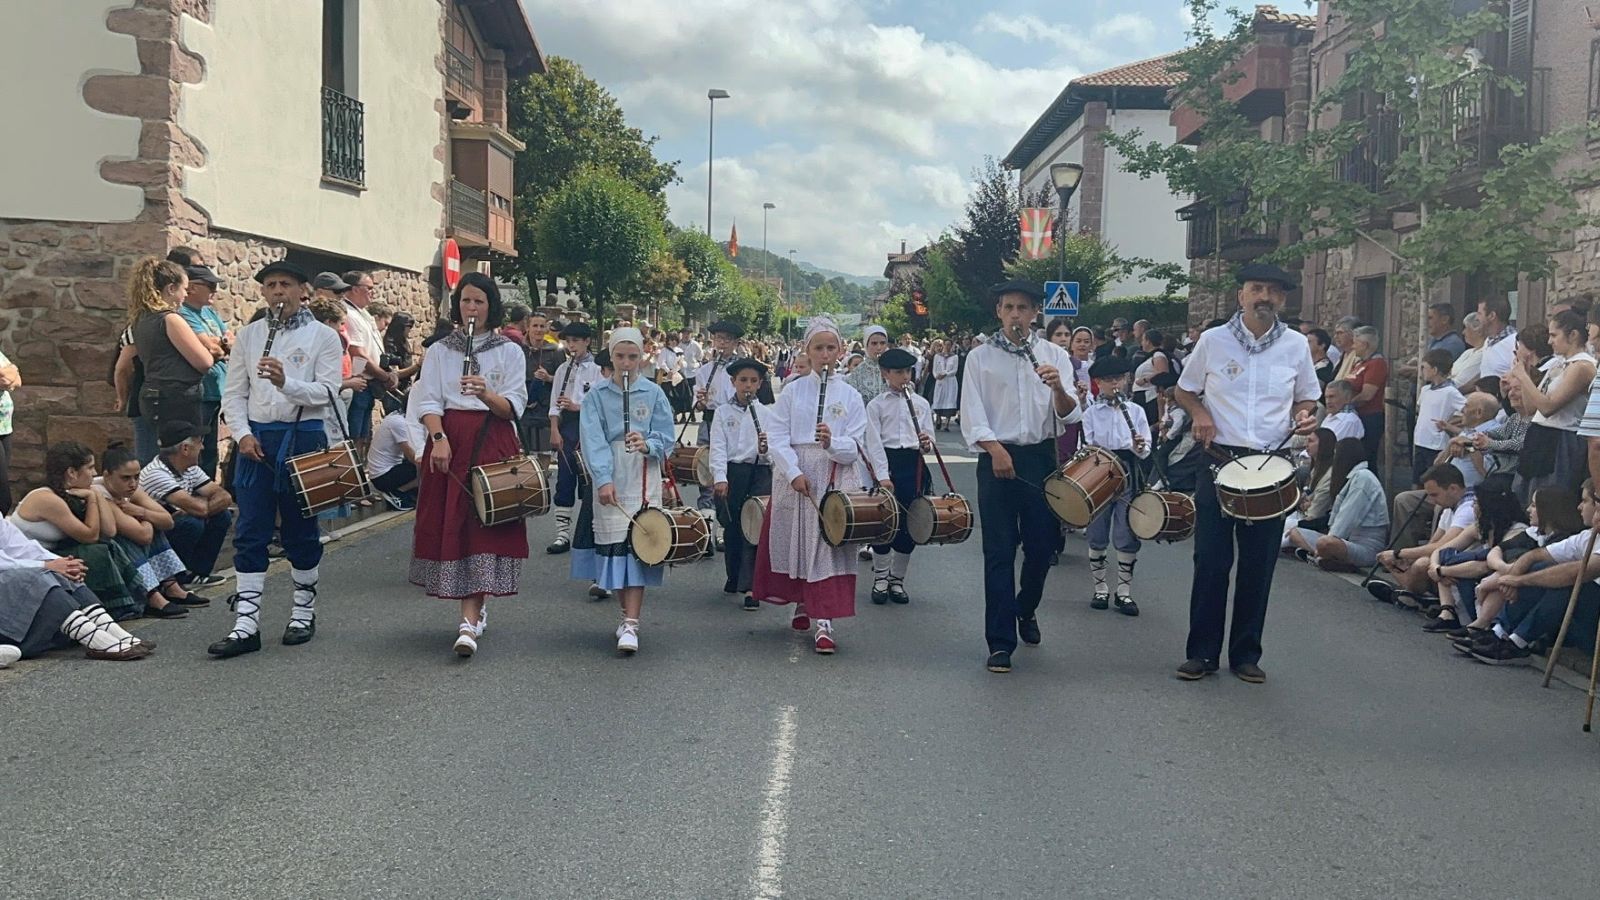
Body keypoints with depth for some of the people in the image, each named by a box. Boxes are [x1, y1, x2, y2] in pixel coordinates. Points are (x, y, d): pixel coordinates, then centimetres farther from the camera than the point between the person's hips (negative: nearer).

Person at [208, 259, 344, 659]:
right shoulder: (248, 335, 10)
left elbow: (327, 393, -10)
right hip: (256, 439, 3)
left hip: (303, 438, -2)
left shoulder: (323, 336, 1)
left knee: (300, 531, 8)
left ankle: (304, 612, 22)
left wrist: (286, 382, -26)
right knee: (250, 532, -1)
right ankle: (246, 624, 0)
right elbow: (234, 393, 9)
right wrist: (242, 434, -6)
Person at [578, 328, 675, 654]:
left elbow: (667, 438, 5)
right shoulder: (597, 394, 4)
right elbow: (593, 440, -6)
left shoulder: (654, 393, 5)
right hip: (609, 478, 1)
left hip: (644, 479, -1)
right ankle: (628, 613, 18)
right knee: (613, 546, 1)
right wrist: (604, 479, -18)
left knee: (637, 546, -8)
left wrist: (648, 445, -17)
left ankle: (631, 625, -11)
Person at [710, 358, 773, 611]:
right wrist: (720, 478, -17)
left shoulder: (767, 414, 7)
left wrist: (766, 448, -21)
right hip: (731, 473, 1)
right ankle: (734, 576, 30)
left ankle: (750, 587, -13)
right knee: (732, 528, 9)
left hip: (760, 473, -1)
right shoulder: (723, 414, 6)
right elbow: (718, 448, -3)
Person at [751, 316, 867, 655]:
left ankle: (824, 622, -7)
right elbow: (776, 438, -2)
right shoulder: (792, 391, 5)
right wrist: (795, 473, -15)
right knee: (794, 542, 9)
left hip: (833, 480, -1)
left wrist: (832, 442, -23)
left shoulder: (850, 396, 4)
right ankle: (802, 603, 31)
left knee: (828, 546, -6)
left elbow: (855, 448, -2)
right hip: (793, 477, 1)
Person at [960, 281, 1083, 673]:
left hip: (1041, 457, 2)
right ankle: (1000, 642, 2)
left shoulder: (1054, 355, 7)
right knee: (999, 551, -2)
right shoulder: (980, 357, 3)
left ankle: (1025, 608, 38)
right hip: (997, 459, -2)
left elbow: (1070, 414, -2)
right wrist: (994, 449, -19)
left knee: (1042, 545, 8)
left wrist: (1058, 388, -23)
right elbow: (971, 415, -3)